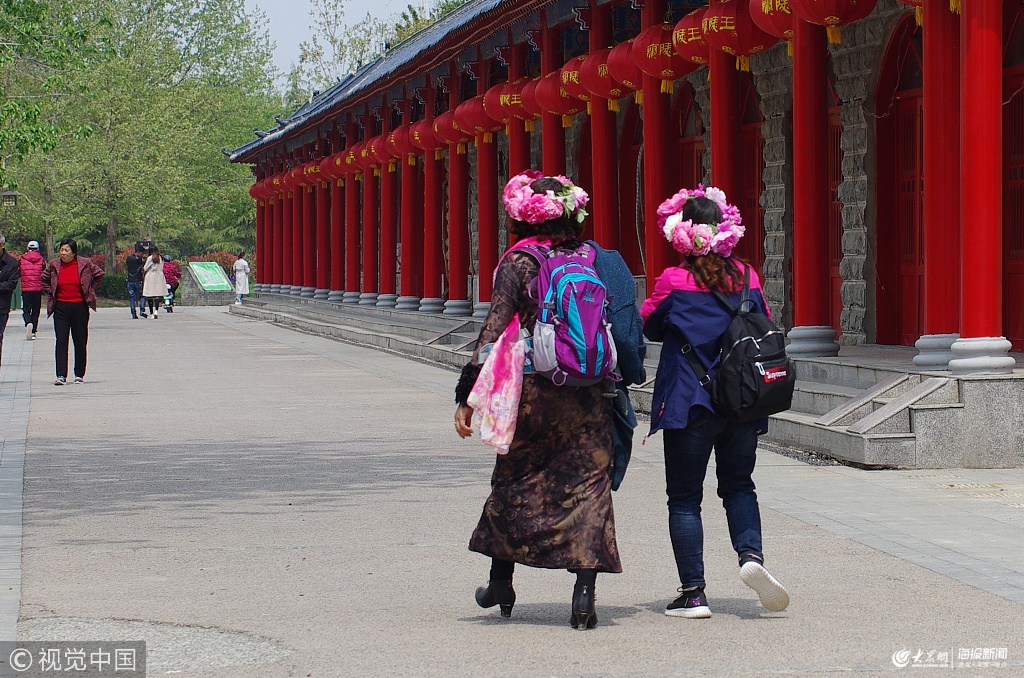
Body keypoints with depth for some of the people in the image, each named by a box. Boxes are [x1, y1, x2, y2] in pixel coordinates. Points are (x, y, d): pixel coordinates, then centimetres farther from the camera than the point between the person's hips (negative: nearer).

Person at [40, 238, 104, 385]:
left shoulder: (85, 263, -3)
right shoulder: (54, 265, 2)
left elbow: (99, 275, 9)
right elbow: (44, 279, 19)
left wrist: (90, 291, 6)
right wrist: (50, 292, 8)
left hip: (80, 306, -1)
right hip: (61, 306, 1)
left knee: (80, 342, 6)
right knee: (61, 341, -8)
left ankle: (79, 374, 18)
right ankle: (61, 375, -12)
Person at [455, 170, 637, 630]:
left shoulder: (518, 262, -6)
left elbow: (493, 332, -11)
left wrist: (467, 395, -9)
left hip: (533, 391, -2)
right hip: (588, 396, 2)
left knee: (513, 481, 15)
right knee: (587, 484, 2)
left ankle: (500, 581, 26)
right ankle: (585, 587, -10)